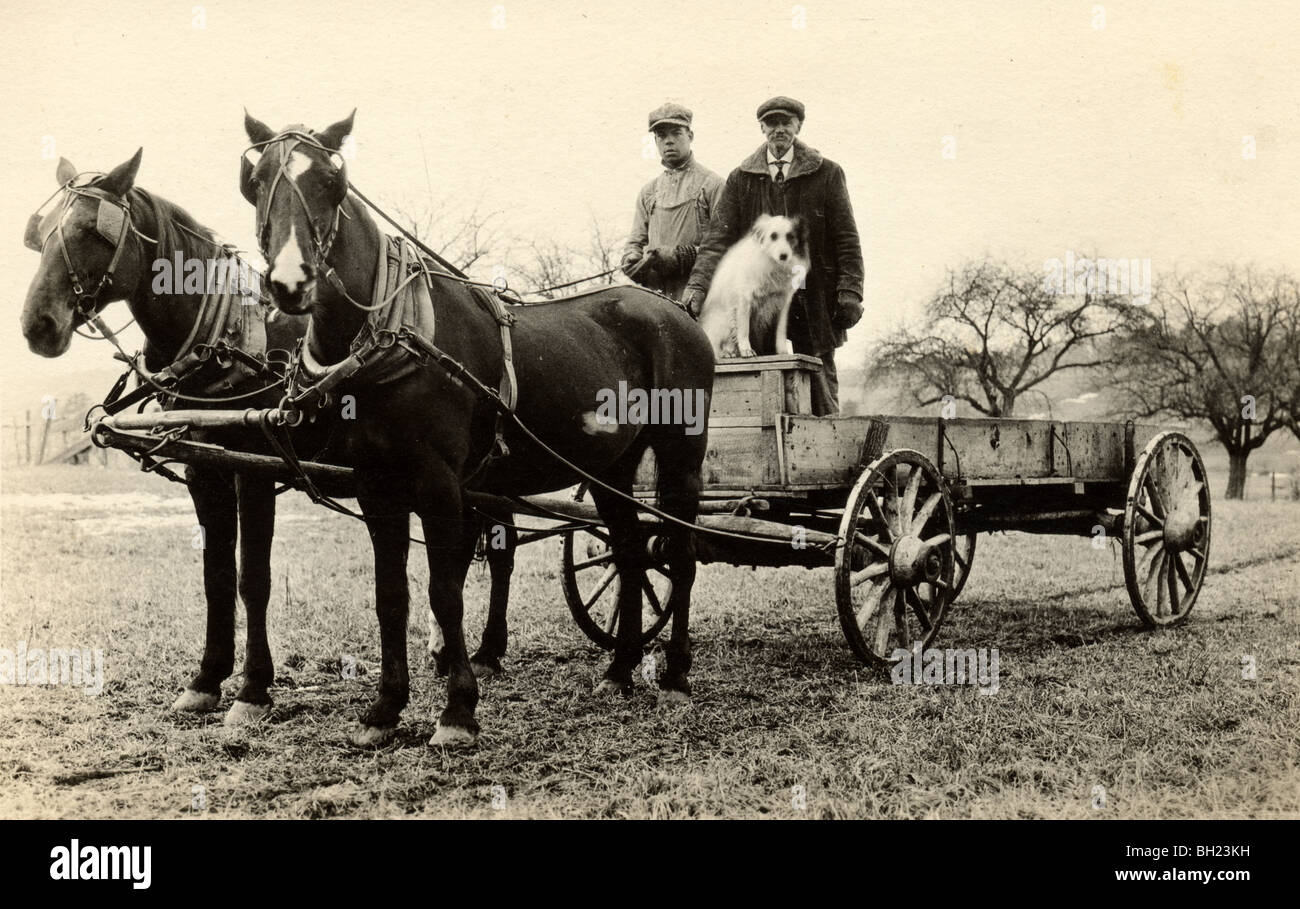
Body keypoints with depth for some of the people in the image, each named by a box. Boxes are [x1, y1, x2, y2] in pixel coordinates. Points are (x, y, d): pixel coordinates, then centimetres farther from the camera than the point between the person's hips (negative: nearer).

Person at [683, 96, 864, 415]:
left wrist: (850, 291, -7)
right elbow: (718, 238, 0)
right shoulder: (741, 179, 8)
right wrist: (698, 285, -15)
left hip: (814, 302, -1)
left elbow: (846, 238, 3)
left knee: (821, 388, 4)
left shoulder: (826, 173, 6)